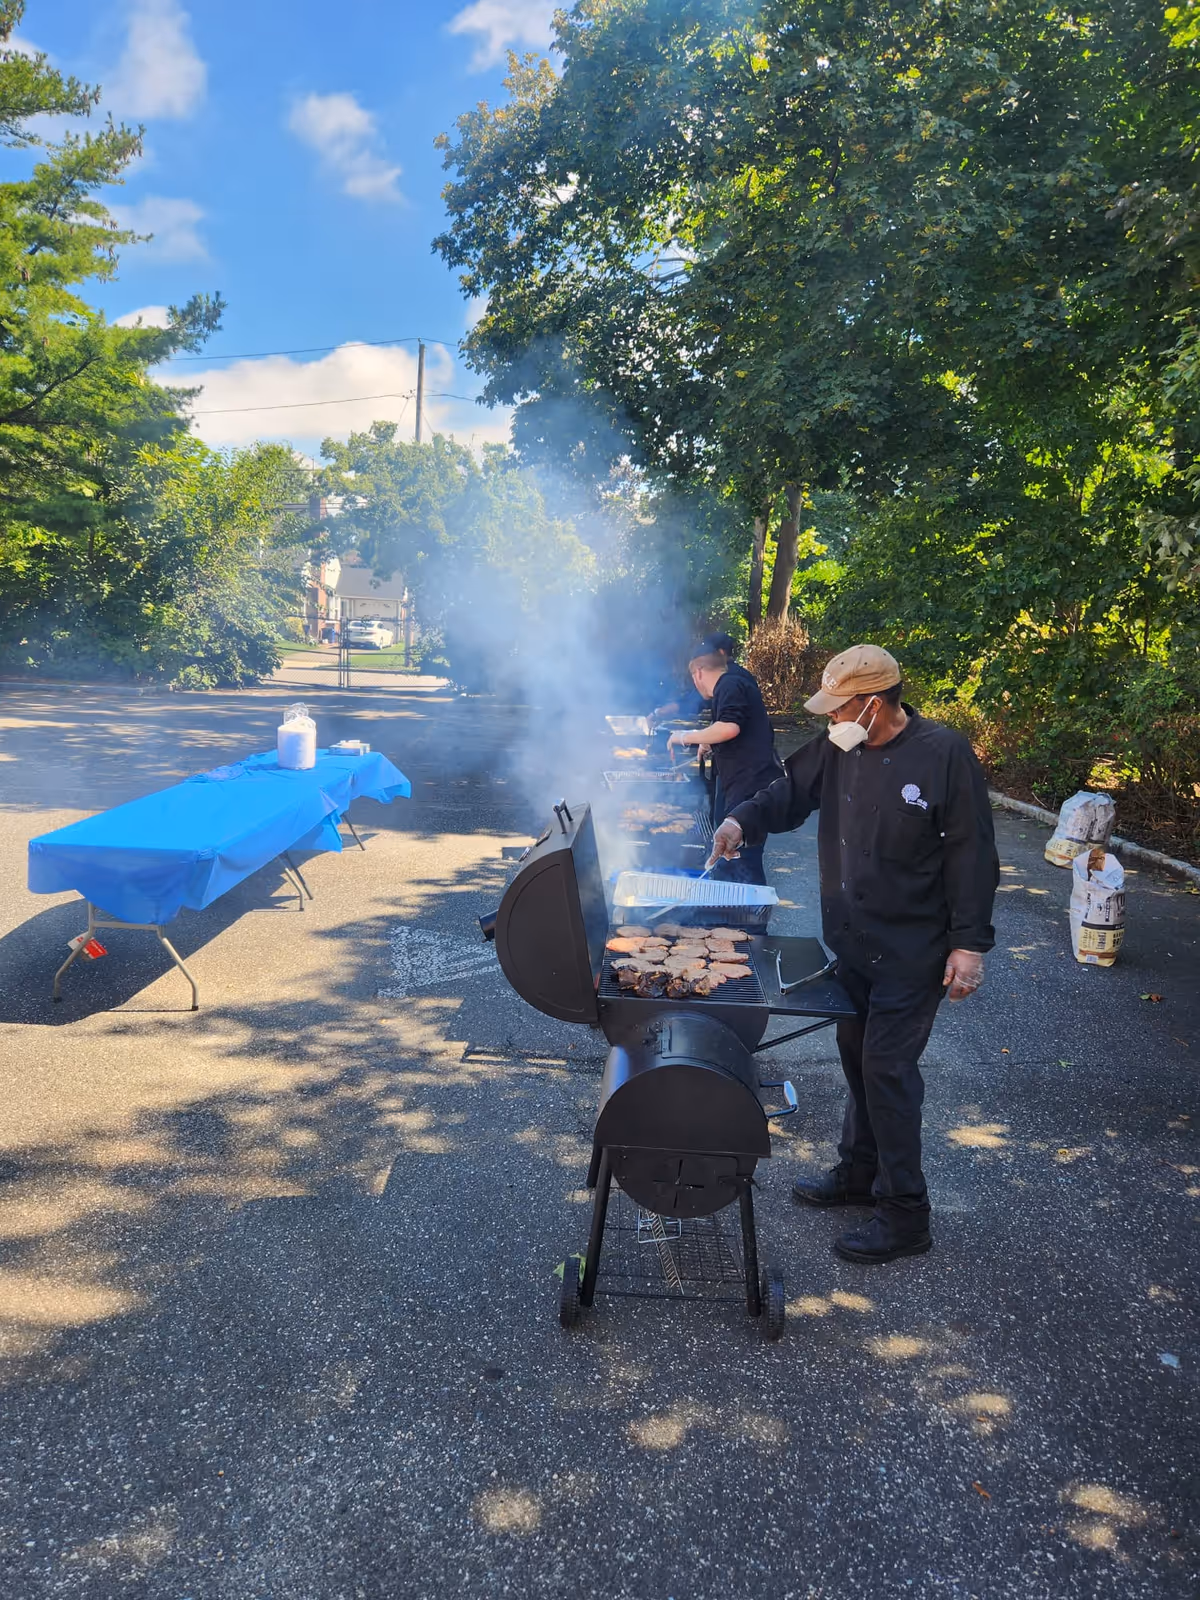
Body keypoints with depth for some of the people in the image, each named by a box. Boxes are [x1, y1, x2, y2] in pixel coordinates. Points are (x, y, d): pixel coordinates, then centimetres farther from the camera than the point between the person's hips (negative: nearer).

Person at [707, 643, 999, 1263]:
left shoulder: (943, 754, -18)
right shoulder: (839, 749, 0)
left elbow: (972, 854, -15)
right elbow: (790, 792, 10)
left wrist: (969, 943, -16)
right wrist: (741, 820, -10)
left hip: (911, 951, -7)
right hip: (851, 939, 7)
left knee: (887, 1068, -4)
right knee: (856, 1055, 18)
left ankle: (904, 1214, 10)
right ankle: (858, 1172, 36)